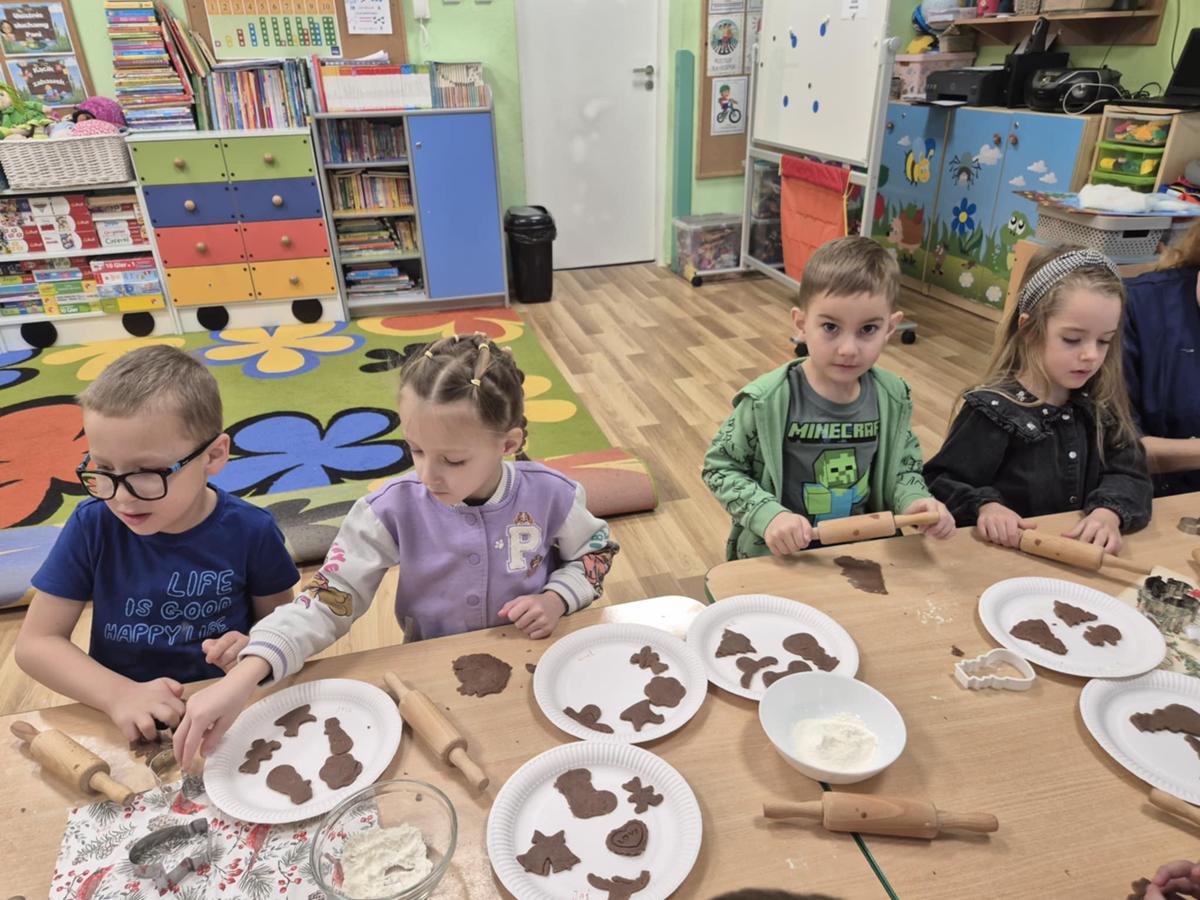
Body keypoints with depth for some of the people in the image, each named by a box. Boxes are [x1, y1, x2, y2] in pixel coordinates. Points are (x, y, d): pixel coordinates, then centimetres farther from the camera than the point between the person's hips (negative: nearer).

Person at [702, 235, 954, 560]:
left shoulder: (892, 396, -4)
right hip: (777, 558, -3)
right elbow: (719, 467, -8)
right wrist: (767, 514, -22)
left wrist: (913, 499, -10)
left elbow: (903, 462, 11)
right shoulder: (768, 401, -17)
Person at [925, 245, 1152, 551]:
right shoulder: (996, 411, -10)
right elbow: (939, 484, -10)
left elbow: (1128, 472, 2)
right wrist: (985, 506, -28)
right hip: (1007, 557, -4)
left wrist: (1109, 512, -19)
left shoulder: (1099, 404, 6)